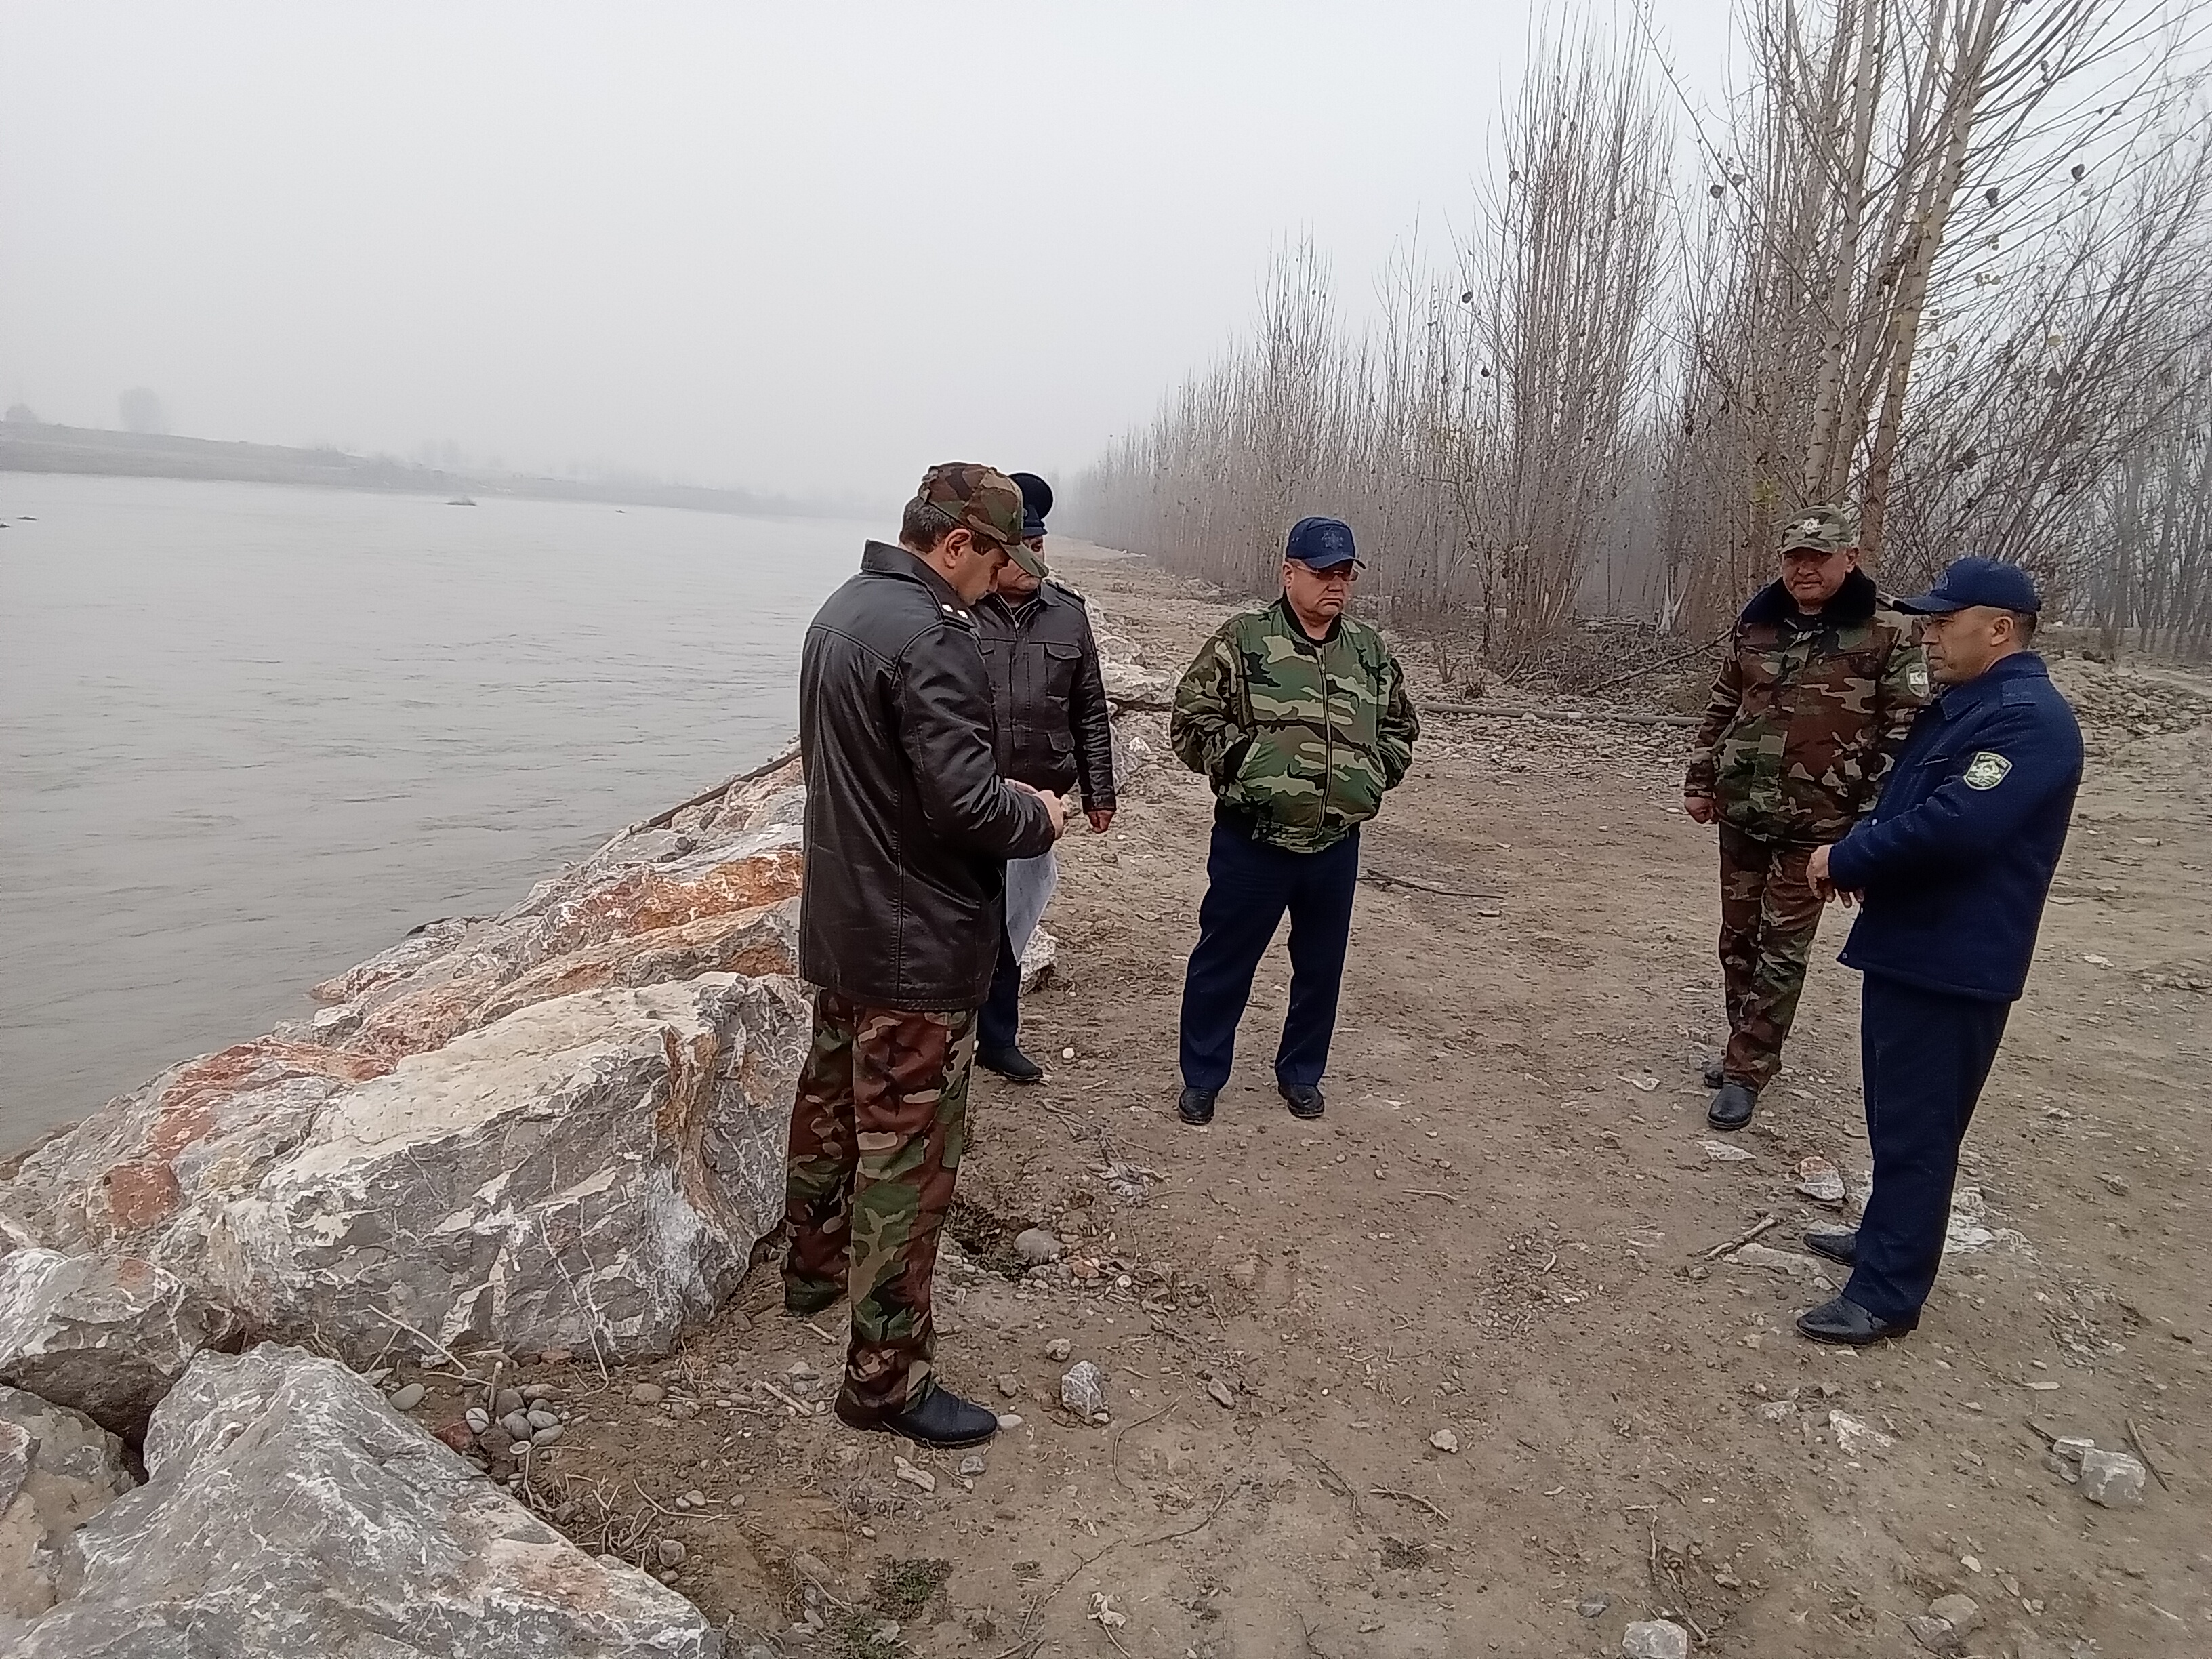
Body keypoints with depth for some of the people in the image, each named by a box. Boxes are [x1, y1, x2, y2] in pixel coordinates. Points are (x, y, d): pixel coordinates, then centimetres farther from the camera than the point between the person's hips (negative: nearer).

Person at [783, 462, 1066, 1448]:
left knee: (832, 1098, 25)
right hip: (917, 944, -10)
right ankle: (887, 1377, 13)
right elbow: (967, 800, -27)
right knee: (909, 1154, 0)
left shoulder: (839, 612, 9)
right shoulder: (929, 637, -23)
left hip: (838, 922, 10)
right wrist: (1040, 817, -7)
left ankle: (816, 1266, 46)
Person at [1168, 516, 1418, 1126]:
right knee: (1223, 964, 8)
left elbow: (1401, 725, 19)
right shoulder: (1243, 639, -7)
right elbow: (1192, 720, -7)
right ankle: (1201, 1077, 27)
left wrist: (1374, 772, 3)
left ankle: (1301, 1073, 37)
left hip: (1337, 846, 4)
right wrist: (1241, 764, -14)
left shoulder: (1371, 651, 8)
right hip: (1252, 842, -4)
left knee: (1321, 967, 16)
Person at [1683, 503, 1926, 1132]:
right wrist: (1699, 782, 12)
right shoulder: (1757, 621, 7)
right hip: (1742, 809, 5)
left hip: (1817, 821, -5)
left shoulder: (1889, 631, -7)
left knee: (1783, 947, 1)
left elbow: (1904, 731, -8)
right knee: (1737, 935, 13)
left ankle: (1747, 1071, 10)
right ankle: (1750, 1048, 30)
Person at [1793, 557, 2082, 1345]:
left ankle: (1887, 1292, 10)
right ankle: (1886, 1238, 37)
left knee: (1916, 1127, -1)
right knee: (1896, 1113, 21)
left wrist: (1846, 859, -16)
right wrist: (1859, 860, 1)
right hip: (1909, 946, 10)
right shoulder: (1962, 706, 13)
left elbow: (1954, 827, -30)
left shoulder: (2026, 719, -19)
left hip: (1954, 962, -10)